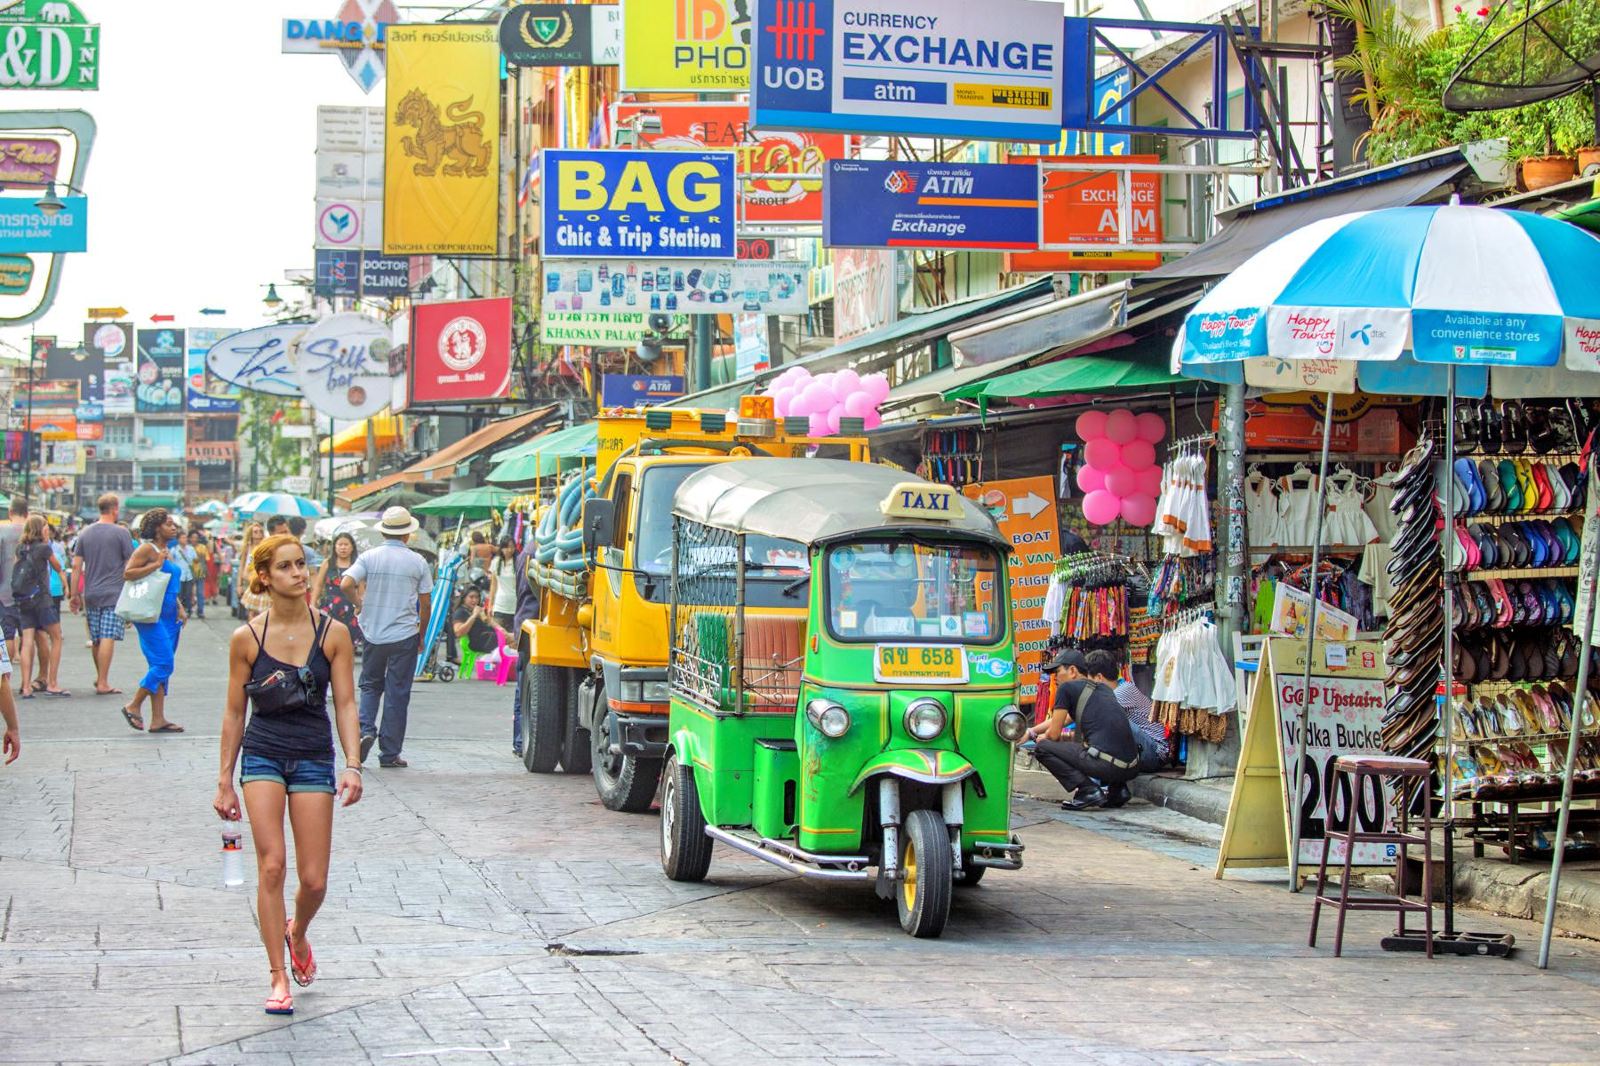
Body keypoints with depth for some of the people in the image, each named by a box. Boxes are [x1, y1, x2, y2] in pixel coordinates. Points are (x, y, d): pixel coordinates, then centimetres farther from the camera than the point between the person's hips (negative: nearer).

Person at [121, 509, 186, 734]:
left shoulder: (167, 552, 18)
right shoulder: (147, 549, -8)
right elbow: (127, 573, -18)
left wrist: (180, 608, 15)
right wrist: (155, 565, -20)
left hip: (168, 617, 9)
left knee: (162, 667, 7)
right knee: (163, 664, -13)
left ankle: (158, 719, 8)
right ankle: (133, 707, 0)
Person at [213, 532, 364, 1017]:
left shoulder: (332, 633, -1)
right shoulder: (247, 638, -2)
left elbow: (345, 703, 1)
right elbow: (235, 712, 5)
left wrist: (353, 766, -10)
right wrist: (225, 781, 6)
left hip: (314, 758, 1)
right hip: (262, 755, -1)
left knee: (314, 880, 0)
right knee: (271, 865, -15)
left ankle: (298, 932, 35)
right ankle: (278, 978, -6)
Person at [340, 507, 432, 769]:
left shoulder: (369, 557, -3)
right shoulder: (417, 561, -3)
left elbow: (346, 584, -16)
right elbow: (425, 603, 1)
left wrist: (359, 603, 3)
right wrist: (422, 636, 14)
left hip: (373, 633, 1)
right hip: (405, 634, -1)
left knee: (370, 685, 19)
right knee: (397, 693, 5)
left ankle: (366, 729, -5)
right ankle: (390, 753, 8)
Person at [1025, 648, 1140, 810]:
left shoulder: (1067, 688, 3)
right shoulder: (1104, 689, 26)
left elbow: (1054, 734, 7)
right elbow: (1063, 719, 37)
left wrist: (1041, 738, 30)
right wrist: (1030, 733, 42)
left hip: (1107, 765, -8)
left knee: (1042, 749, 6)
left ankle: (1089, 790, -6)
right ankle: (1118, 789, 15)